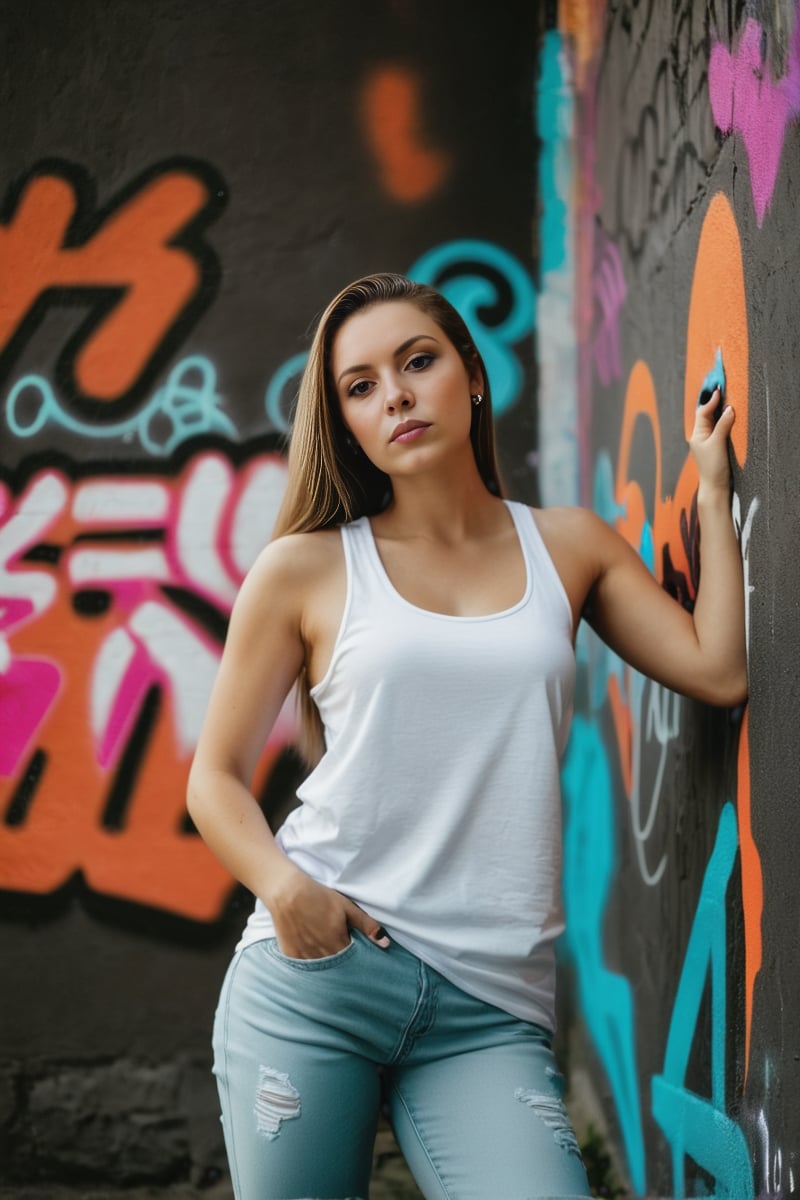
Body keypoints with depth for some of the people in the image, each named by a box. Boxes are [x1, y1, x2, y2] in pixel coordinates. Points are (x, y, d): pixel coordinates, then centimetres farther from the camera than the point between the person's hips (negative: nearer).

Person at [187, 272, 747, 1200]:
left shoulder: (569, 548, 14)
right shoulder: (306, 568, 6)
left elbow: (720, 672, 4)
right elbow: (215, 776, 7)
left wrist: (710, 488, 7)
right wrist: (284, 888, -11)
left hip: (491, 1004, 1)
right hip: (315, 975, -1)